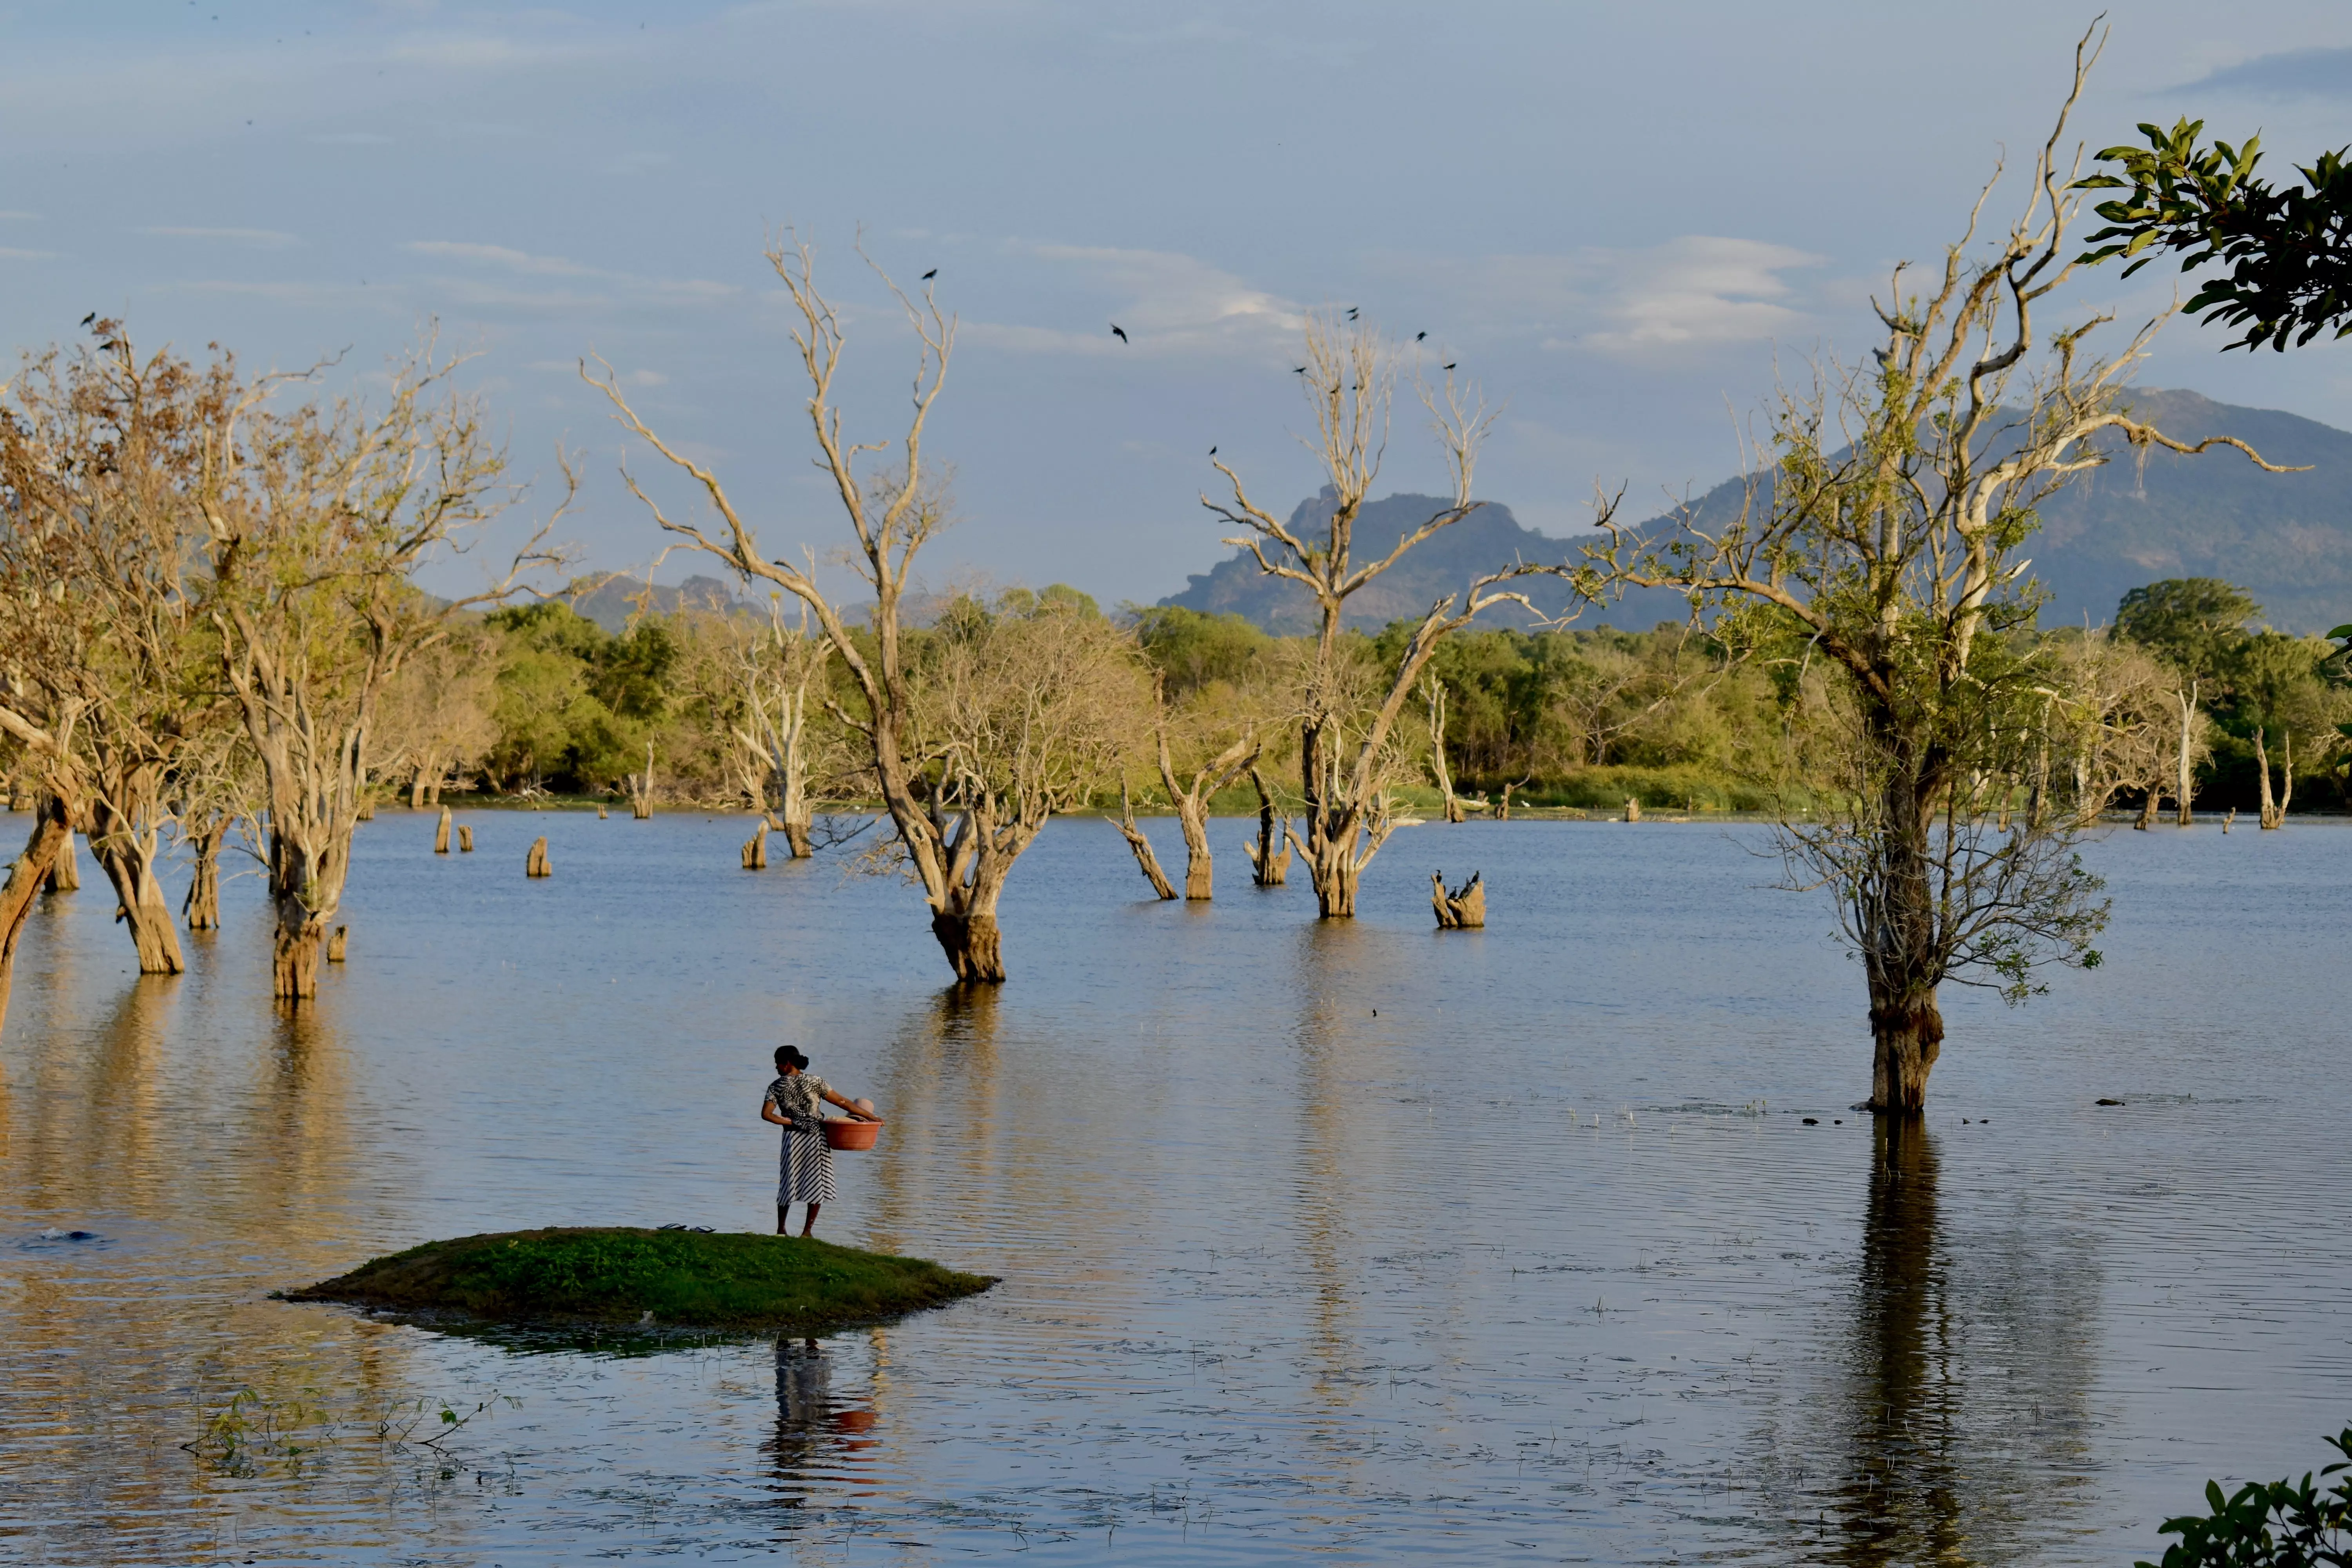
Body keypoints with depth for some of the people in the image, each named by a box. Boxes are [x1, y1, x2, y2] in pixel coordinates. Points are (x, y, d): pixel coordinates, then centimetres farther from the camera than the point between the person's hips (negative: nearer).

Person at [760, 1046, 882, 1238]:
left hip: (792, 1138, 1)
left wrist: (790, 1122, -1)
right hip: (817, 1137, -1)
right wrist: (870, 1116, 0)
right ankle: (807, 1230, 7)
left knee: (788, 1182, 13)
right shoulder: (814, 1081, -5)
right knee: (817, 1182, 8)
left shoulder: (776, 1087, -3)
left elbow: (766, 1114, -12)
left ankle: (781, 1229, 18)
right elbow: (841, 1102, -5)